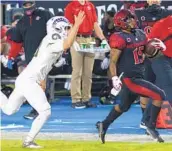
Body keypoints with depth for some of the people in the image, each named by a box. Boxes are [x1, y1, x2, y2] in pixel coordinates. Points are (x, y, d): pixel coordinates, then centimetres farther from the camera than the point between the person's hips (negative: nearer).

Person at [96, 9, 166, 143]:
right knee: (159, 95, -14)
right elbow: (113, 61, -15)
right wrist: (115, 78, -27)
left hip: (138, 76, 9)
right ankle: (151, 126, -2)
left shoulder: (140, 34, 8)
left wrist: (158, 47, -1)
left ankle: (104, 125, 38)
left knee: (124, 106, 23)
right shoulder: (120, 38, -16)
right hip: (129, 78, -9)